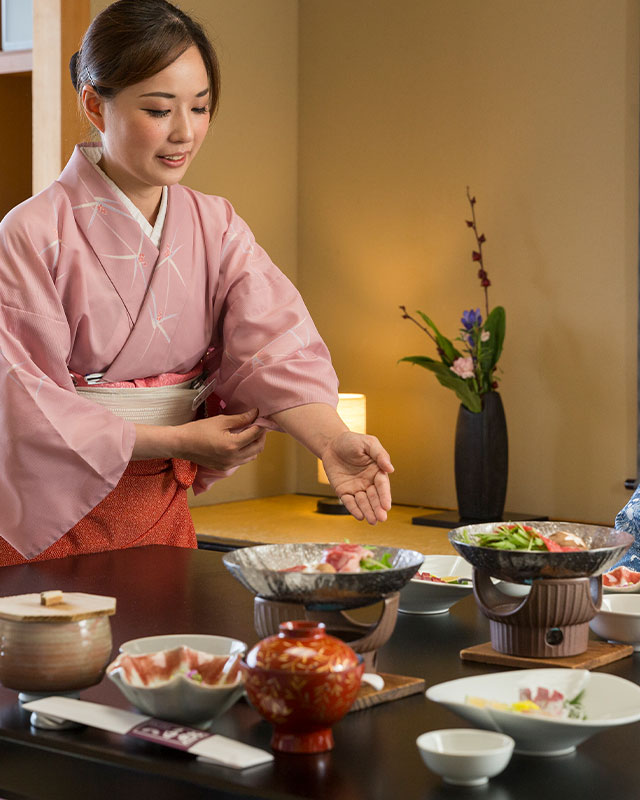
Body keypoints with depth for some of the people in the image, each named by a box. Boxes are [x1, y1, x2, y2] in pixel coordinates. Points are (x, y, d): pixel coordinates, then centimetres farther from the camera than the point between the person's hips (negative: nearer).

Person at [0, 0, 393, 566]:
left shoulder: (216, 227, 2)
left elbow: (276, 348, -12)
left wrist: (333, 441, -31)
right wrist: (179, 440, -16)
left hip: (161, 510, 4)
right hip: (53, 513, -4)